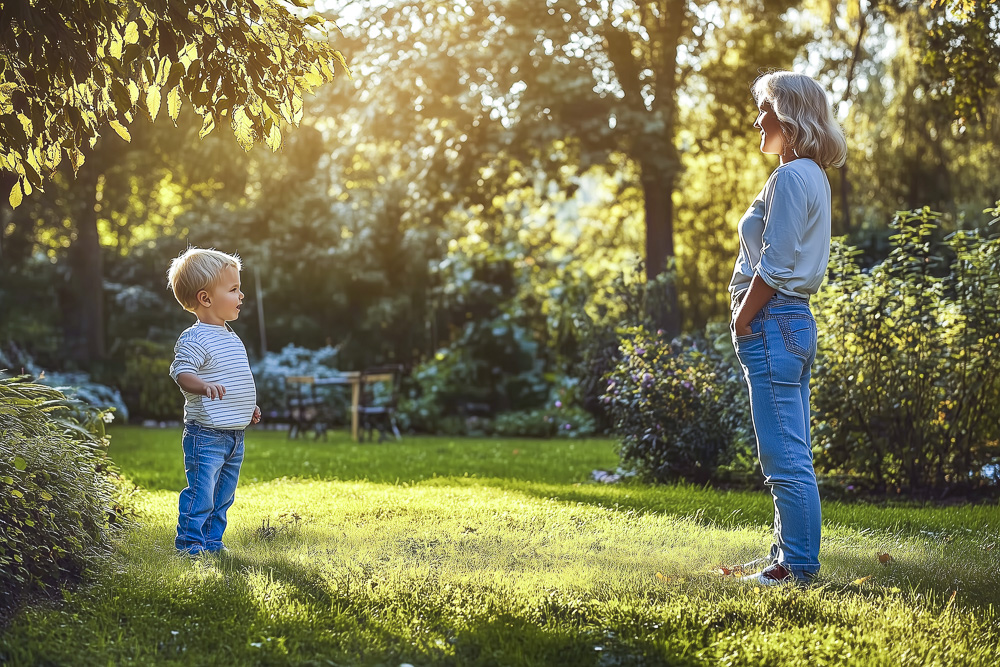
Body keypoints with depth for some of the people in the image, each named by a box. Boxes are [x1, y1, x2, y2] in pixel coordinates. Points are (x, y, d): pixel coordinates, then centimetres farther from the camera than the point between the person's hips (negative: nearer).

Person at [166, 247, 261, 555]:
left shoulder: (232, 339, 15)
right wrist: (204, 385, -42)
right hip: (206, 434, -9)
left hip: (235, 435, 9)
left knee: (223, 494, 15)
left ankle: (212, 541, 24)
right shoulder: (195, 340, -14)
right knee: (201, 492, -7)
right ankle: (189, 542, 3)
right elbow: (181, 373, -24)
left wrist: (249, 407, 29)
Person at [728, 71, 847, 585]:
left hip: (773, 322, -11)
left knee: (785, 457, -7)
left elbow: (774, 266, -18)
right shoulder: (814, 178, 17)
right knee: (791, 455, 14)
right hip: (797, 319, 11)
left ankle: (799, 566, -3)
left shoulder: (791, 178, -14)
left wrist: (741, 323, -10)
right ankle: (787, 556, 22)